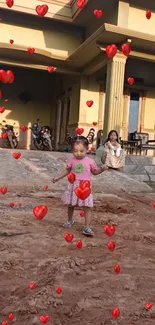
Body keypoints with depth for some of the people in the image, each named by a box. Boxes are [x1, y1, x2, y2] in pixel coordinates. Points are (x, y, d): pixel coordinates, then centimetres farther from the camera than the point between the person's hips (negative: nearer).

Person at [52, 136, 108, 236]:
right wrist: (58, 177, 11)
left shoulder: (90, 161, -5)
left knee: (87, 207, -6)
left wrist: (102, 169, -10)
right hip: (73, 186, 3)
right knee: (71, 205, 18)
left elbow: (95, 172, 8)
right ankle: (70, 220, 43)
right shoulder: (71, 160, -1)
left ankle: (87, 228, -1)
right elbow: (67, 170, 13)